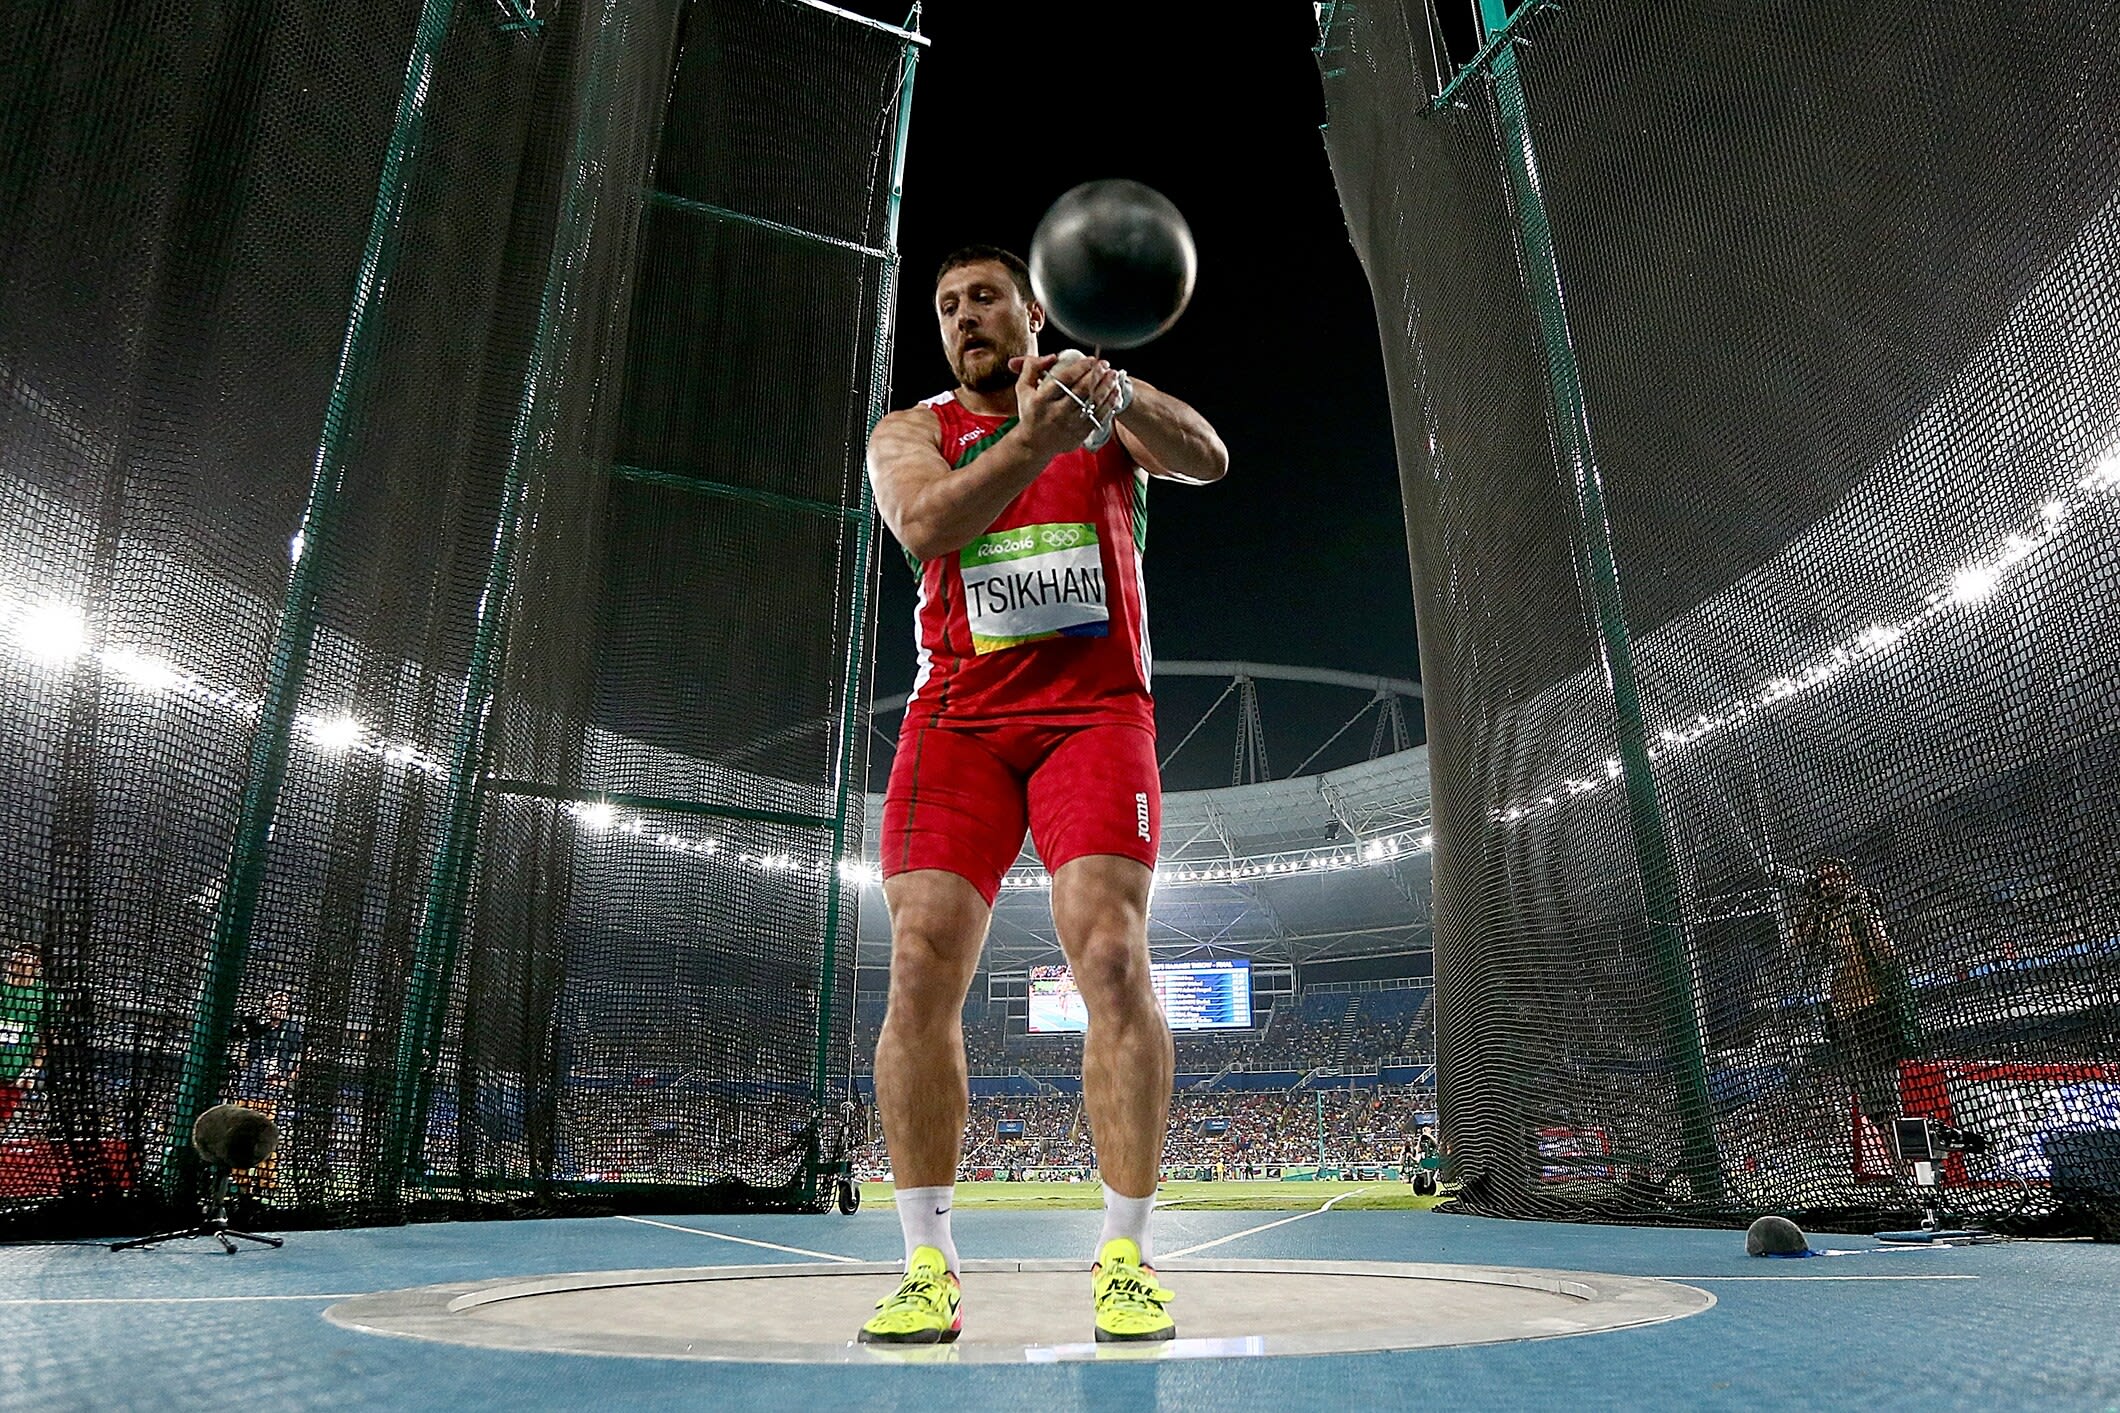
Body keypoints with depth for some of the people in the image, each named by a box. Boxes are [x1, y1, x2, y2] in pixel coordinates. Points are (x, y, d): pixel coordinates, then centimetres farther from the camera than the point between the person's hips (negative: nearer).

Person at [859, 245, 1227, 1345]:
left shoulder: (1110, 415, 14)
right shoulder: (910, 431, 13)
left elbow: (1205, 459, -8)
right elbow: (924, 523, -10)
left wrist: (1114, 393, -28)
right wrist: (1033, 439, -27)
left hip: (1095, 713, -1)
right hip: (957, 719, 1)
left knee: (1112, 957, -16)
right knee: (920, 970, -10)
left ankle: (1125, 1255, -4)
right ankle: (929, 1264, 0)